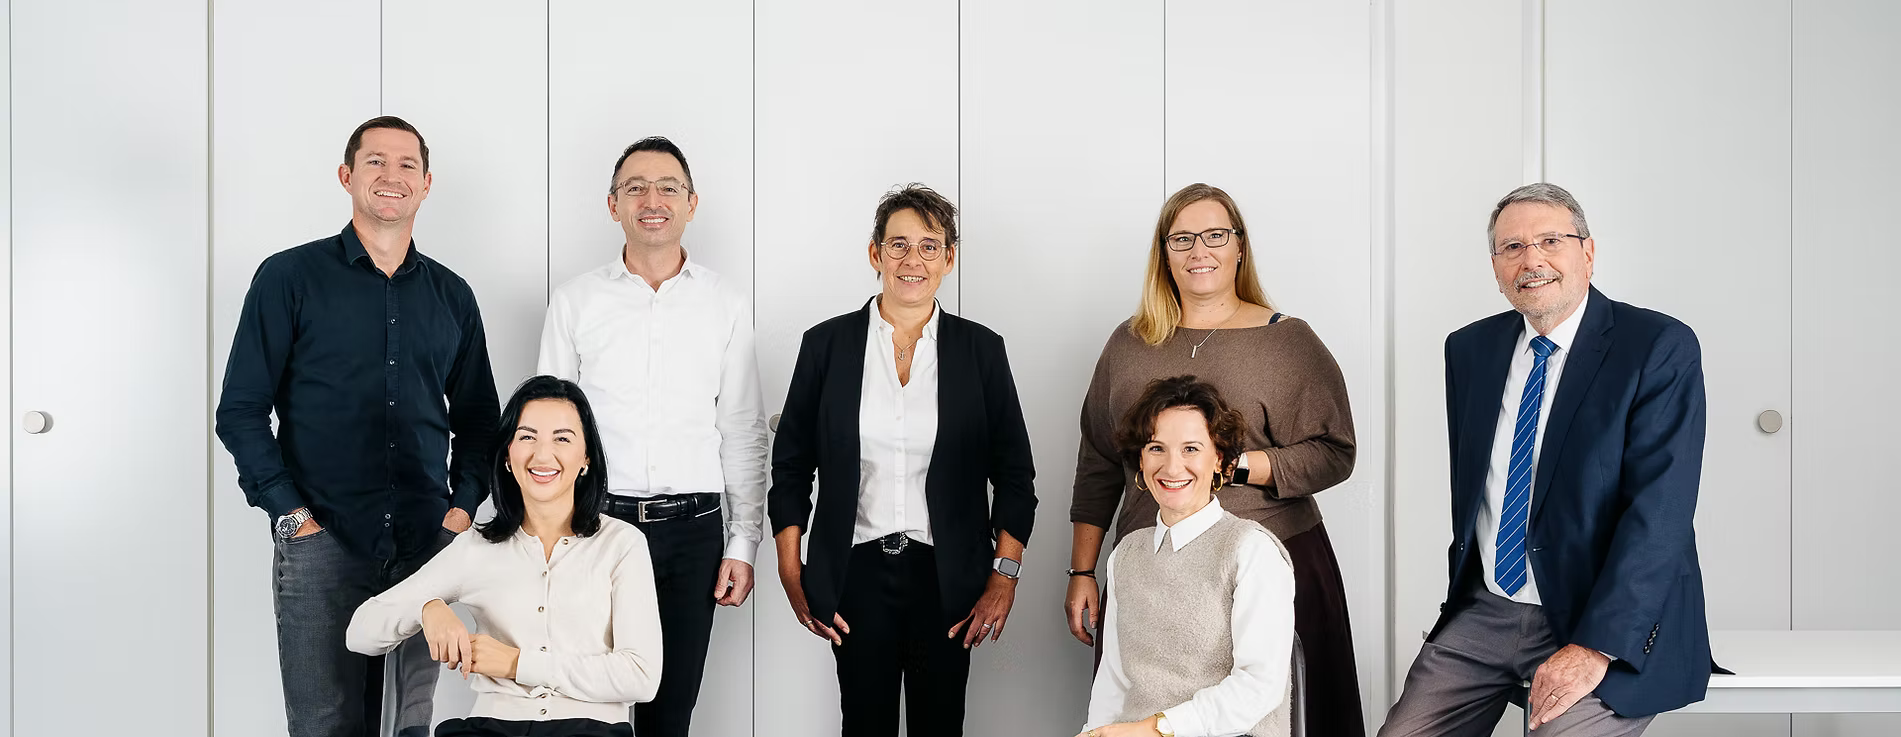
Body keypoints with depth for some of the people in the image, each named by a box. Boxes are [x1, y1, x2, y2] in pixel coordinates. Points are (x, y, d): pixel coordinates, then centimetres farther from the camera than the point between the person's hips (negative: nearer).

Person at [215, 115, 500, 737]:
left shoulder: (451, 295, 13)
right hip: (321, 544, -3)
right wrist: (291, 515, -8)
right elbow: (240, 412, 0)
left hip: (427, 545, 3)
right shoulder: (290, 277, 2)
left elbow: (477, 419, 18)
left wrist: (462, 507, 4)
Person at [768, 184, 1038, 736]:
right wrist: (791, 575, 0)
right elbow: (791, 466, 5)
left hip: (947, 579, 0)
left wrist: (1005, 573, -2)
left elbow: (1014, 473, 5)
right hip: (857, 574, 0)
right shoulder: (827, 344, 2)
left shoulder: (981, 350, 2)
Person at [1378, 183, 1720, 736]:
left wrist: (1595, 647, -23)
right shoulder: (1469, 350, 8)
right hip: (1484, 612, 5)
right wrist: (1461, 596, 10)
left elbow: (1659, 511, -16)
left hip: (1615, 623, -4)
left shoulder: (1661, 348, -9)